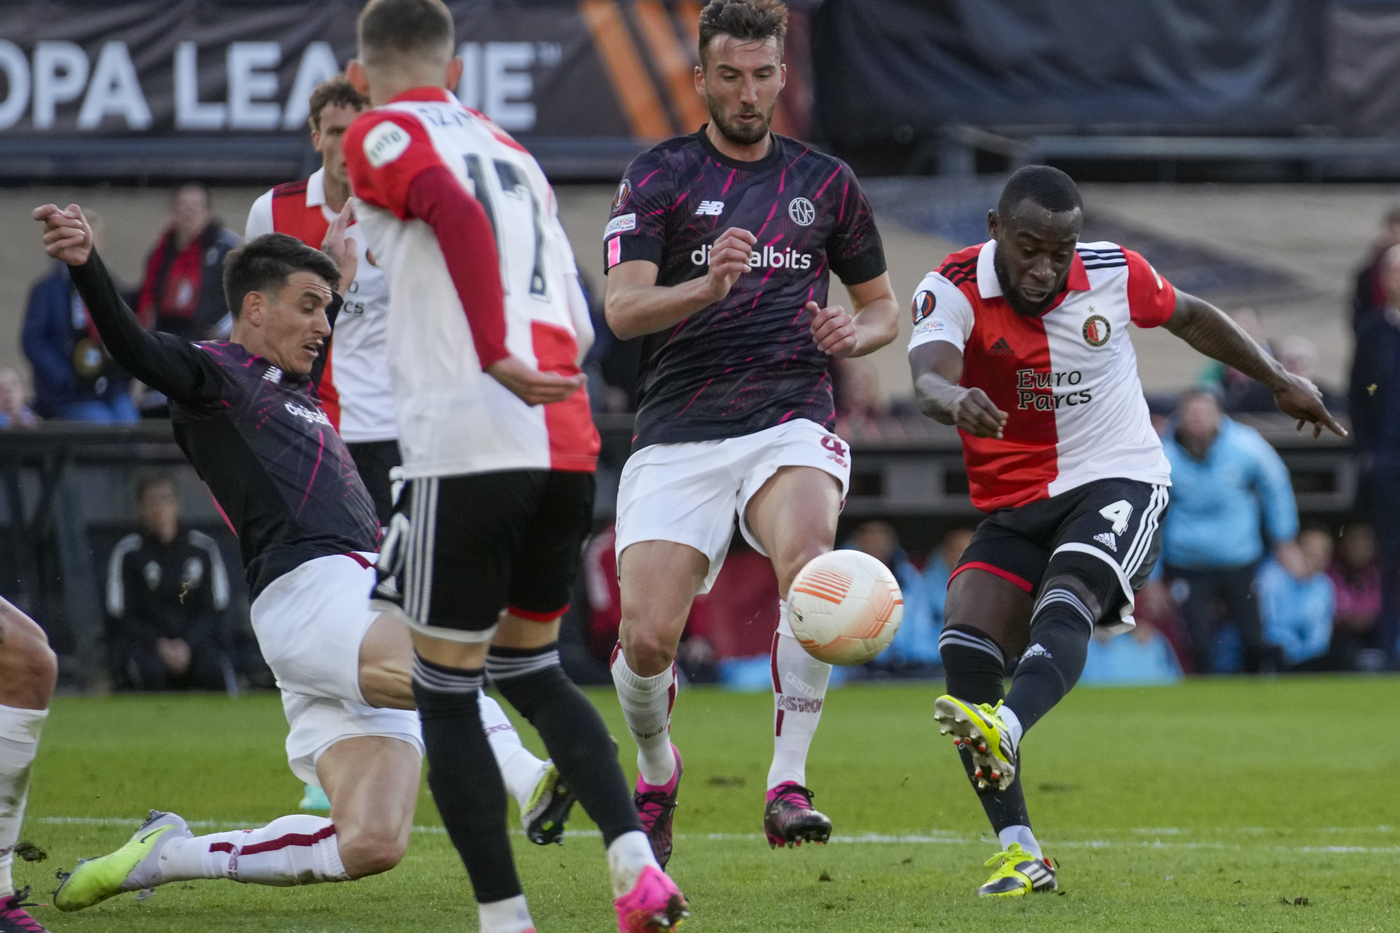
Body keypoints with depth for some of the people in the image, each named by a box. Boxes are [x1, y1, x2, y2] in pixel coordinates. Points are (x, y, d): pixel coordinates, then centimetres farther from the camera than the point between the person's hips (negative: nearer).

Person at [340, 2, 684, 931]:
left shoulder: (381, 135, 3)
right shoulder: (510, 151, 23)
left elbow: (458, 218, -18)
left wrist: (496, 358, -24)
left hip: (468, 446, -7)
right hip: (569, 447, 7)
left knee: (446, 693, 4)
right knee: (531, 669, 20)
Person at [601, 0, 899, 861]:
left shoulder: (826, 182, 13)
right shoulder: (659, 177, 4)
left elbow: (883, 307, 22)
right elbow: (623, 308, -8)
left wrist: (855, 334, -2)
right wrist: (709, 286, -28)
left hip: (792, 420, 1)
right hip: (679, 433, 0)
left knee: (807, 562, -32)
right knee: (648, 635, -12)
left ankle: (788, 787, -27)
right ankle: (656, 775, 22)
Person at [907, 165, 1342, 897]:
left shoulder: (1115, 274, -5)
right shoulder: (954, 289, -12)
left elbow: (1189, 316, 17)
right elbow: (928, 377, -33)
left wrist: (1280, 381, 23)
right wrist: (954, 400, -58)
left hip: (1118, 483, -2)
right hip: (1015, 507, 2)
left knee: (1065, 602, -32)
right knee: (964, 646, -17)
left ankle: (1004, 729, -62)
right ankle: (1019, 854, -12)